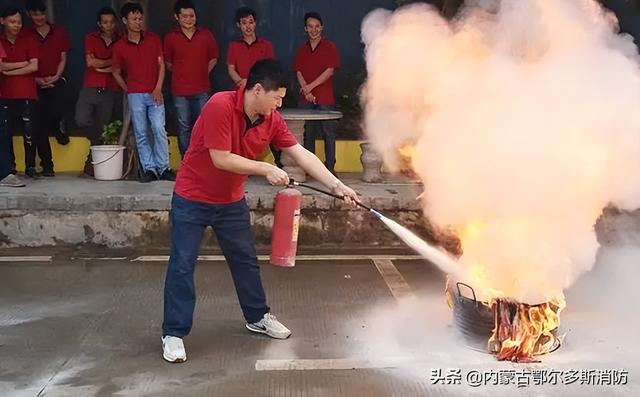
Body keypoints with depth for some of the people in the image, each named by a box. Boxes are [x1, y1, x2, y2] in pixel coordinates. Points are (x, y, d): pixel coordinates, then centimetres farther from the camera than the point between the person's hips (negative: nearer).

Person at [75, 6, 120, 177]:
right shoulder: (91, 38, 7)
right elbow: (90, 62, -5)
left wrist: (102, 66, -8)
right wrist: (112, 62, -2)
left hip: (110, 91, 0)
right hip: (90, 88, 0)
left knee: (102, 127, 1)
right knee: (82, 120, -18)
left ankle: (91, 164, 13)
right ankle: (97, 143, 13)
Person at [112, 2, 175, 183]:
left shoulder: (153, 39, 4)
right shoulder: (119, 46, 3)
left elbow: (161, 64, 3)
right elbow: (116, 72, 14)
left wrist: (158, 89, -6)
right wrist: (128, 90, 6)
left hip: (154, 93, 0)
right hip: (135, 95, 0)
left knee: (159, 130, -7)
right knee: (141, 133, 1)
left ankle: (163, 168, 1)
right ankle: (149, 169, 7)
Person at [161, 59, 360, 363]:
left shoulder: (271, 121, -7)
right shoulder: (220, 106, -27)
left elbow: (301, 154, -7)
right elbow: (221, 159, -28)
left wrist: (336, 185, -13)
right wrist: (266, 170, -24)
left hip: (232, 201, 6)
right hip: (192, 199, -6)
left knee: (246, 260, 15)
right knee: (182, 265, 0)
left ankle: (257, 317, 33)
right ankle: (174, 333, 12)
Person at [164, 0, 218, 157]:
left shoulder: (206, 35, 1)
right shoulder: (170, 38, 0)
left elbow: (213, 59, 13)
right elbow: (168, 63, 13)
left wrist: (202, 73, 6)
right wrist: (181, 74, 10)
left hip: (202, 89, 0)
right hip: (180, 91, 0)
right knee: (184, 127, 5)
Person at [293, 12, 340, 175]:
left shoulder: (329, 47, 2)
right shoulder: (302, 49, 14)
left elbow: (330, 70, -7)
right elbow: (299, 72, 8)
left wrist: (311, 86, -12)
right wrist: (305, 90, -9)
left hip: (324, 98, -4)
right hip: (306, 99, 4)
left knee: (328, 132, -3)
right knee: (308, 133, 6)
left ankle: (330, 166, 1)